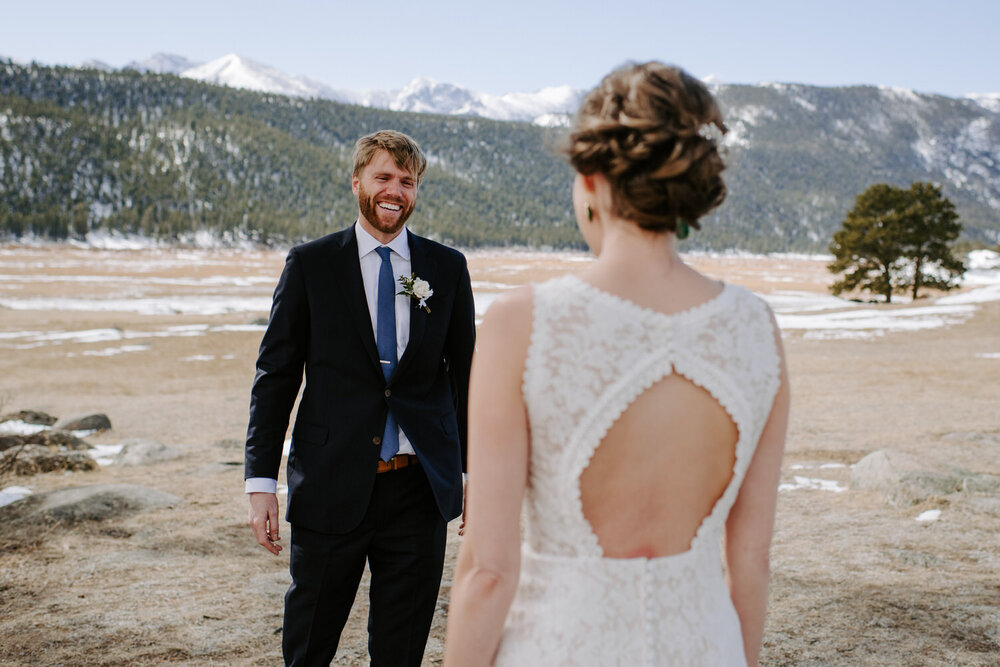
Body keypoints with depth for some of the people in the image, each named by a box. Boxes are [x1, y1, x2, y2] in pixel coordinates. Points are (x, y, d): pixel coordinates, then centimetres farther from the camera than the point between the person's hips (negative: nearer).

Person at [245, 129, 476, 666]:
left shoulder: (447, 268, 5)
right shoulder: (310, 264, 1)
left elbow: (466, 374, 10)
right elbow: (275, 374, 1)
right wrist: (261, 481, -4)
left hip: (421, 490, 1)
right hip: (332, 486, -1)